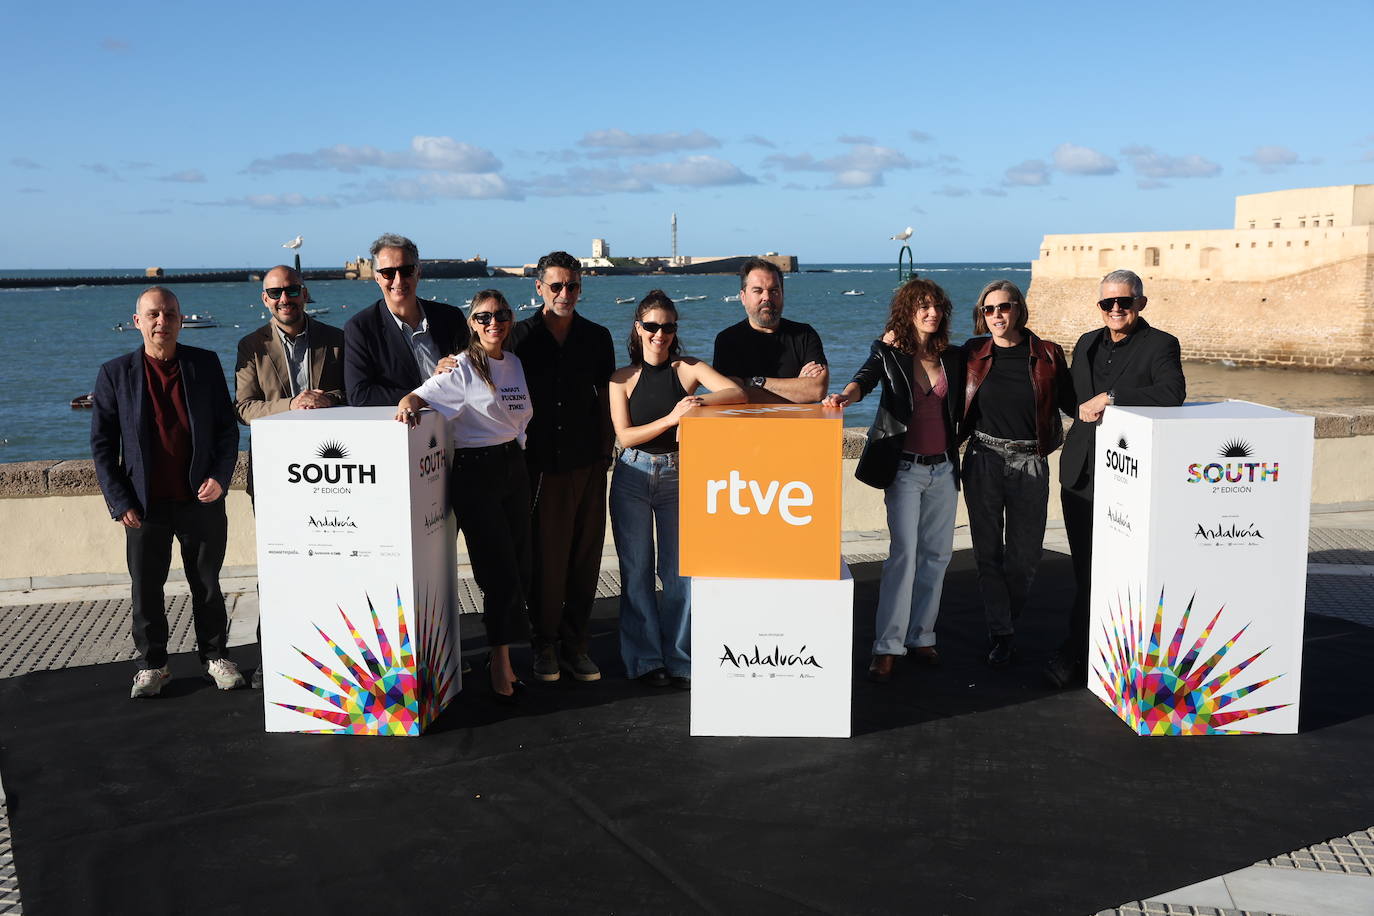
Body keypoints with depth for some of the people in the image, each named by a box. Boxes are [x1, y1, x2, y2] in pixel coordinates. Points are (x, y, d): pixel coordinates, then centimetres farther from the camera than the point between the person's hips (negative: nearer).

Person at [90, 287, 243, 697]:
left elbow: (227, 427, 6)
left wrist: (220, 476, -7)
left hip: (201, 499, 0)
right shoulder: (115, 374, 0)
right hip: (146, 506, 0)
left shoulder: (206, 364, 2)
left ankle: (215, 655, 27)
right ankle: (152, 663, 25)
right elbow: (102, 445, 2)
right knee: (146, 589, 9)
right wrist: (120, 502, -5)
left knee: (207, 585, 11)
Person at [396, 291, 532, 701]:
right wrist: (408, 404, -36)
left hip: (513, 465, 6)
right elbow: (419, 396, -15)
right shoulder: (463, 368, -7)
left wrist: (519, 458, 15)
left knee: (520, 570, 7)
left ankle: (502, 655, 21)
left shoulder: (515, 363, 12)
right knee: (500, 572, -6)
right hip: (474, 471, -6)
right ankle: (500, 662, 9)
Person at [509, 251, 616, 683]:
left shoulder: (597, 337, 8)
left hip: (587, 464, 2)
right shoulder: (520, 336, 2)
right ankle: (545, 643, 16)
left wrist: (605, 452, 7)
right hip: (540, 464, -2)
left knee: (585, 555, 6)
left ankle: (575, 642, 18)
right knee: (545, 556, 2)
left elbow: (605, 399, 13)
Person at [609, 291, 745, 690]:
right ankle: (645, 660, 14)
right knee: (637, 571, 3)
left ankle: (679, 660, 12)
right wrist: (671, 418, -19)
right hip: (633, 475, 0)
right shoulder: (623, 378, 2)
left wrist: (701, 400, -29)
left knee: (680, 570, 1)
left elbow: (737, 393, -11)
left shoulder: (688, 369, 2)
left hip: (677, 475, 0)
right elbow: (625, 435, -7)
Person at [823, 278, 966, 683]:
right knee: (904, 553, -11)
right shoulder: (889, 352, -2)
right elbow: (865, 379, -20)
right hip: (904, 467, -4)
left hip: (943, 467, 5)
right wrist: (845, 395, -40)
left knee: (936, 554, 7)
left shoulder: (952, 356, 9)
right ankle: (887, 646, -7)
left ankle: (921, 637, 19)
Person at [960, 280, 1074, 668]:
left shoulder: (1047, 355, 1)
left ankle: (1005, 623, 26)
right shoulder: (973, 353, 4)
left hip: (1030, 464, 0)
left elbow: (1071, 403, 7)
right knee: (988, 552, 3)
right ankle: (1001, 634, 14)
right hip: (984, 461, 1)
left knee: (1025, 555, 5)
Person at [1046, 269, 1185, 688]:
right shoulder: (1087, 343, 15)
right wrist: (1084, 410, 9)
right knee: (1084, 565, 10)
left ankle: (1075, 653, 8)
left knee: (1104, 570, -1)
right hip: (1080, 471, 6)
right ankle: (1083, 651, 22)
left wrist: (1110, 398, -21)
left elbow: (1172, 394, -22)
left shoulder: (1160, 345, -4)